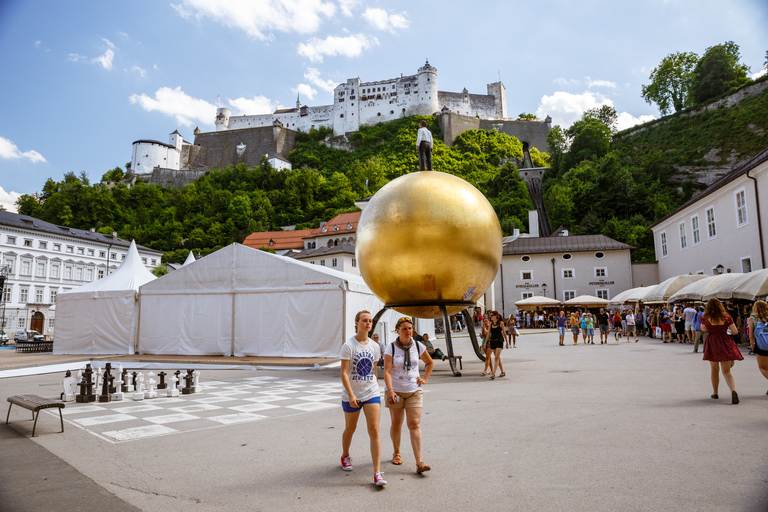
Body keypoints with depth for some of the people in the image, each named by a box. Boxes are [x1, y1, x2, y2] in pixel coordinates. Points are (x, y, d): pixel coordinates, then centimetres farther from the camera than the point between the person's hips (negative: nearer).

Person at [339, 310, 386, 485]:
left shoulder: (374, 346, 3)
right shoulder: (348, 346, -12)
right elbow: (344, 373, -15)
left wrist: (376, 388, 14)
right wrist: (351, 395, -22)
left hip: (371, 393, 3)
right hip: (352, 395, -3)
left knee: (374, 430, -7)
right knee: (350, 428, 15)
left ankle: (377, 473, -5)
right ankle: (345, 456, 44)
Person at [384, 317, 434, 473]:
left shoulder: (418, 346, 0)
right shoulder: (391, 348, -9)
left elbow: (430, 363, 18)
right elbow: (387, 371, -16)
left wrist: (424, 379, 6)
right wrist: (390, 391, -28)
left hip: (414, 391, 1)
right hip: (396, 391, -1)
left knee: (415, 424, -7)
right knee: (396, 424, 11)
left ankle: (419, 462, -8)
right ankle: (396, 453, 34)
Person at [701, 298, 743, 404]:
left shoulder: (705, 318, -5)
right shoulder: (727, 317, -1)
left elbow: (703, 329, 12)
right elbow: (735, 331, 1)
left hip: (712, 344, -1)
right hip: (725, 343, 1)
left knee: (713, 369, 17)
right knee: (726, 371, 4)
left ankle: (715, 393, 23)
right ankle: (733, 390, -21)